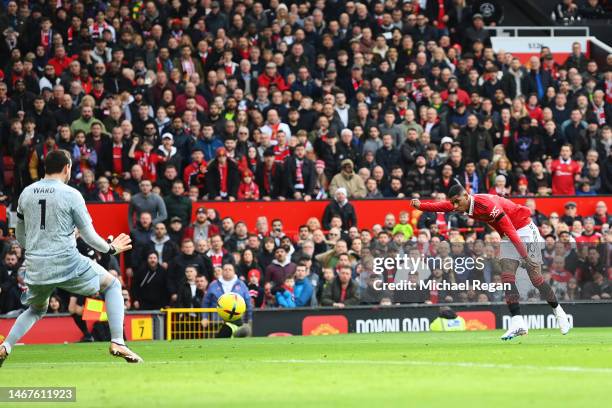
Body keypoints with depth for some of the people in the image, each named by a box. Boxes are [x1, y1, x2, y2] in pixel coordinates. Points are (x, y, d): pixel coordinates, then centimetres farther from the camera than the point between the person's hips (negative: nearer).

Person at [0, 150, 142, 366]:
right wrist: (111, 248, 13)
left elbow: (20, 237, 15)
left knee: (36, 310, 31)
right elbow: (89, 235, -4)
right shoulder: (71, 194, -6)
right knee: (112, 285, 15)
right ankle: (117, 343, 3)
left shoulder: (26, 193, 7)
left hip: (35, 267, 5)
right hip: (67, 264, -5)